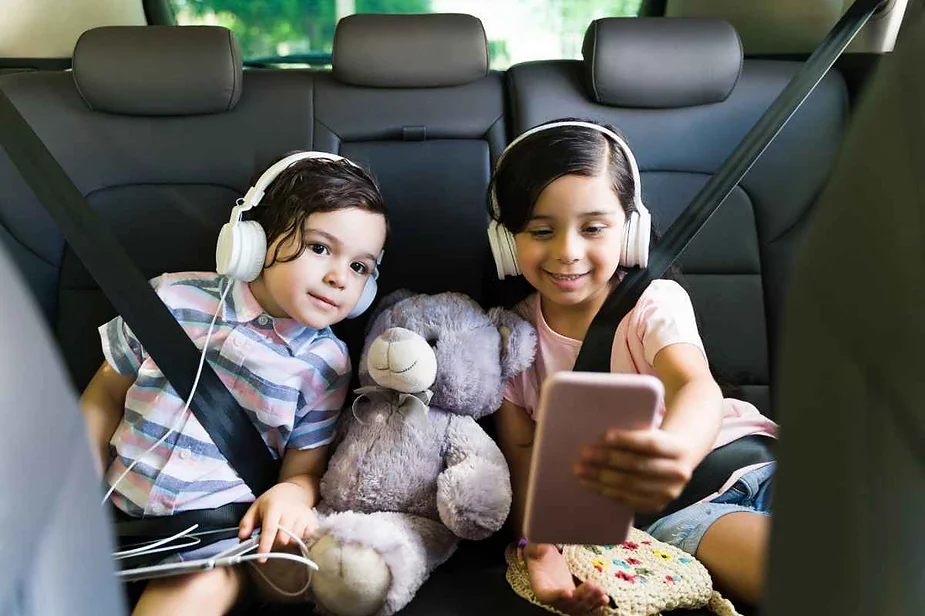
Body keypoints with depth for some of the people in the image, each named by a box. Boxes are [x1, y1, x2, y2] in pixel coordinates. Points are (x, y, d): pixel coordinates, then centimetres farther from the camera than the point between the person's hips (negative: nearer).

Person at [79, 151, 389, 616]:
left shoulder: (325, 363, -3)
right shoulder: (175, 298, -2)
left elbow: (305, 468, 2)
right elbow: (107, 394, 10)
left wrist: (291, 493, -21)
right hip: (116, 505, 2)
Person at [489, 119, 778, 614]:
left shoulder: (655, 302, -5)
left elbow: (696, 386, -26)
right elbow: (523, 453, 2)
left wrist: (676, 450, -52)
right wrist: (539, 545, -20)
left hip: (735, 465, 2)